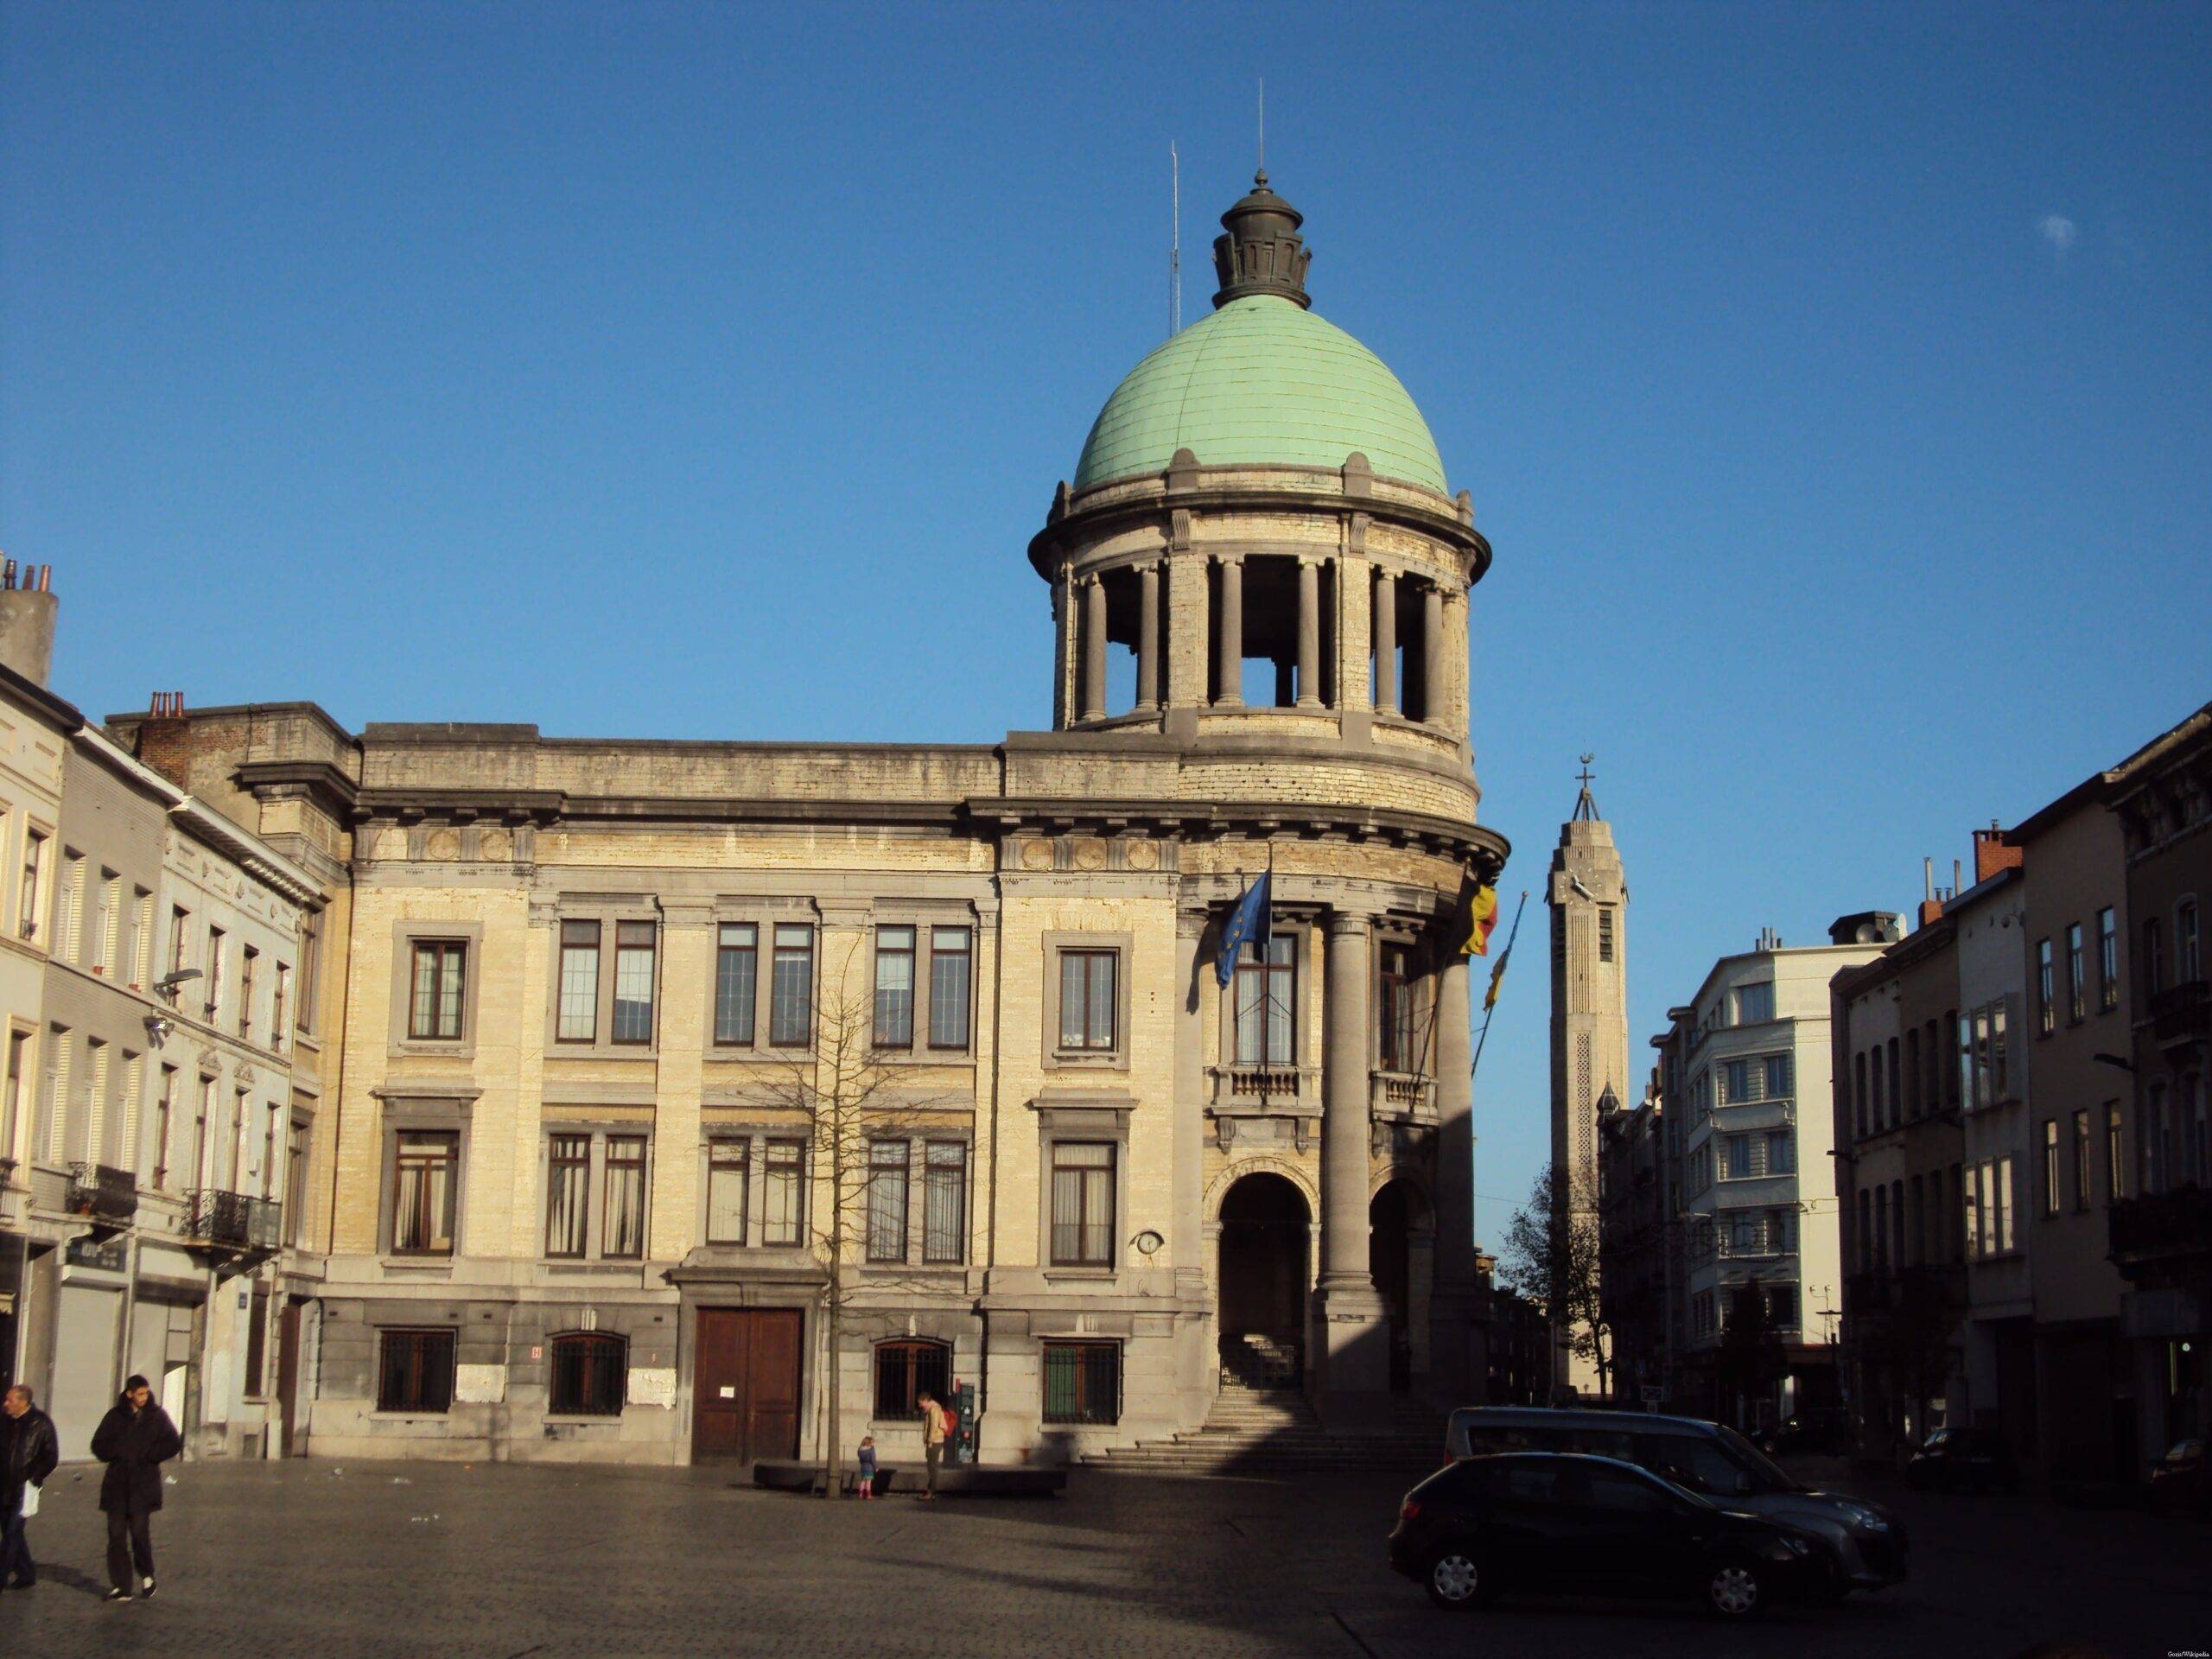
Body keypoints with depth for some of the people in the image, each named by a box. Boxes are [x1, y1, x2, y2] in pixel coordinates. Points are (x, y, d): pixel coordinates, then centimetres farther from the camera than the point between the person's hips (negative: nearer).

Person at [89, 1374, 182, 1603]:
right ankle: (121, 1586, 5)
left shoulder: (157, 1416, 5)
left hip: (144, 1484, -2)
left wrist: (149, 1454, -8)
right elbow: (98, 1445, 11)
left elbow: (173, 1444, 4)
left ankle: (147, 1575, 15)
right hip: (117, 1484, 2)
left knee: (140, 1531, -10)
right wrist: (117, 1453, -6)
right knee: (116, 1535, -1)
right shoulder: (115, 1416, 8)